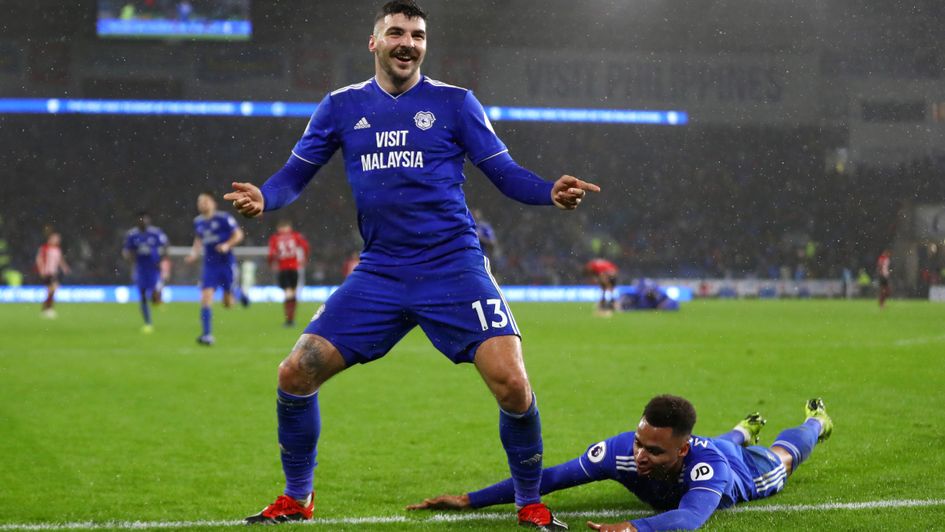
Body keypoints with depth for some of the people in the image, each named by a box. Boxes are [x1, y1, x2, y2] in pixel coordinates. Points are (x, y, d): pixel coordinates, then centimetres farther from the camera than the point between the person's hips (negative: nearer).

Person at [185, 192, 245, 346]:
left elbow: (238, 234, -5)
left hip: (226, 263, -4)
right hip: (209, 265, 4)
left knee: (228, 303, 3)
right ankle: (207, 335, -13)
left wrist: (227, 245, -20)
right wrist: (194, 253, 7)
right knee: (206, 298, -13)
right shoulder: (198, 222, 7)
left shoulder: (224, 218, -9)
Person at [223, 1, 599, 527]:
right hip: (380, 273, 3)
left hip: (454, 267, -2)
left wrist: (550, 191, -20)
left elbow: (506, 172, 1)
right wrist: (263, 198, -11)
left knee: (512, 383, -18)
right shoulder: (342, 106, 8)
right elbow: (296, 173, 11)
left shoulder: (454, 102, 1)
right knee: (295, 373, -4)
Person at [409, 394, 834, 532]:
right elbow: (548, 477, -44)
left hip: (742, 473, -3)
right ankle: (745, 428, 76)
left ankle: (816, 420, 66)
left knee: (781, 458, 33)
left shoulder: (705, 464, -56)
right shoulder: (622, 451, -47)